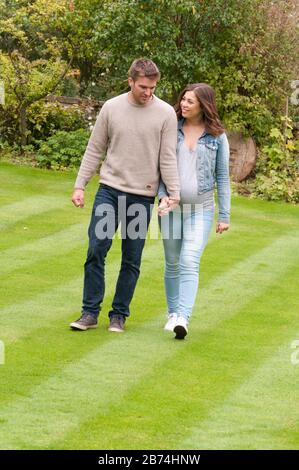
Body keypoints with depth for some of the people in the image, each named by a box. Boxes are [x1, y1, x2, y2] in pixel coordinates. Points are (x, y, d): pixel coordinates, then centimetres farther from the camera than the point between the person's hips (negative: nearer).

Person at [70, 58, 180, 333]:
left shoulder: (165, 114, -4)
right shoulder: (111, 108, 1)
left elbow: (168, 158, -3)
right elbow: (95, 150, 7)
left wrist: (174, 195, -9)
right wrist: (80, 185, 3)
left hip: (142, 196, -1)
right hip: (110, 189, 1)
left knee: (132, 259, 4)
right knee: (96, 250, -5)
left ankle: (119, 315, 15)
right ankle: (90, 312, 4)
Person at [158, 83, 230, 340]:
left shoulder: (217, 137, -2)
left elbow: (222, 177, 3)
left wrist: (224, 215, 1)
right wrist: (163, 195, -10)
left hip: (201, 209, -3)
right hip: (171, 206, 3)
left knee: (189, 262, -15)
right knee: (173, 263, 10)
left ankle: (183, 318, -22)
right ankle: (173, 313, 23)